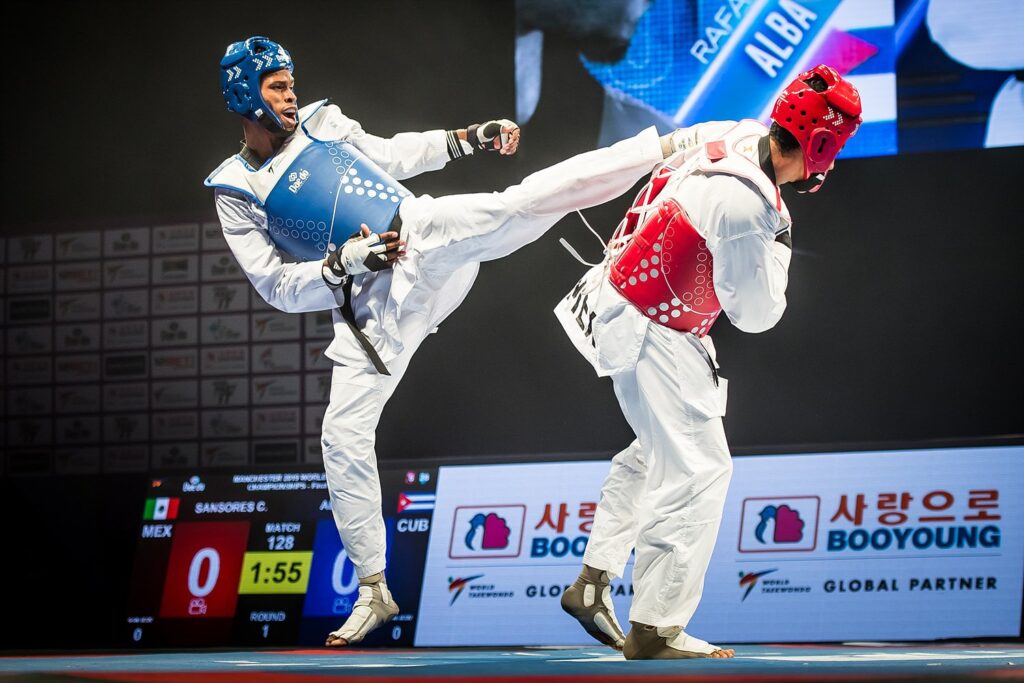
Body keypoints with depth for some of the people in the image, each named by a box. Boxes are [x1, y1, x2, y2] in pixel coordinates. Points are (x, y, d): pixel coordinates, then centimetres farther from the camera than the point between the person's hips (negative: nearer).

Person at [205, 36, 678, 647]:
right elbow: (277, 287, -4)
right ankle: (374, 592, 5)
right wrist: (343, 263, -18)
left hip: (426, 234, 1)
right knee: (343, 438, -8)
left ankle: (668, 147, -17)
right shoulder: (237, 193, -1)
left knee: (523, 202, -21)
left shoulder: (323, 121, 8)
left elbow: (392, 154, 23)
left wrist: (469, 138, 13)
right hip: (371, 304, -1)